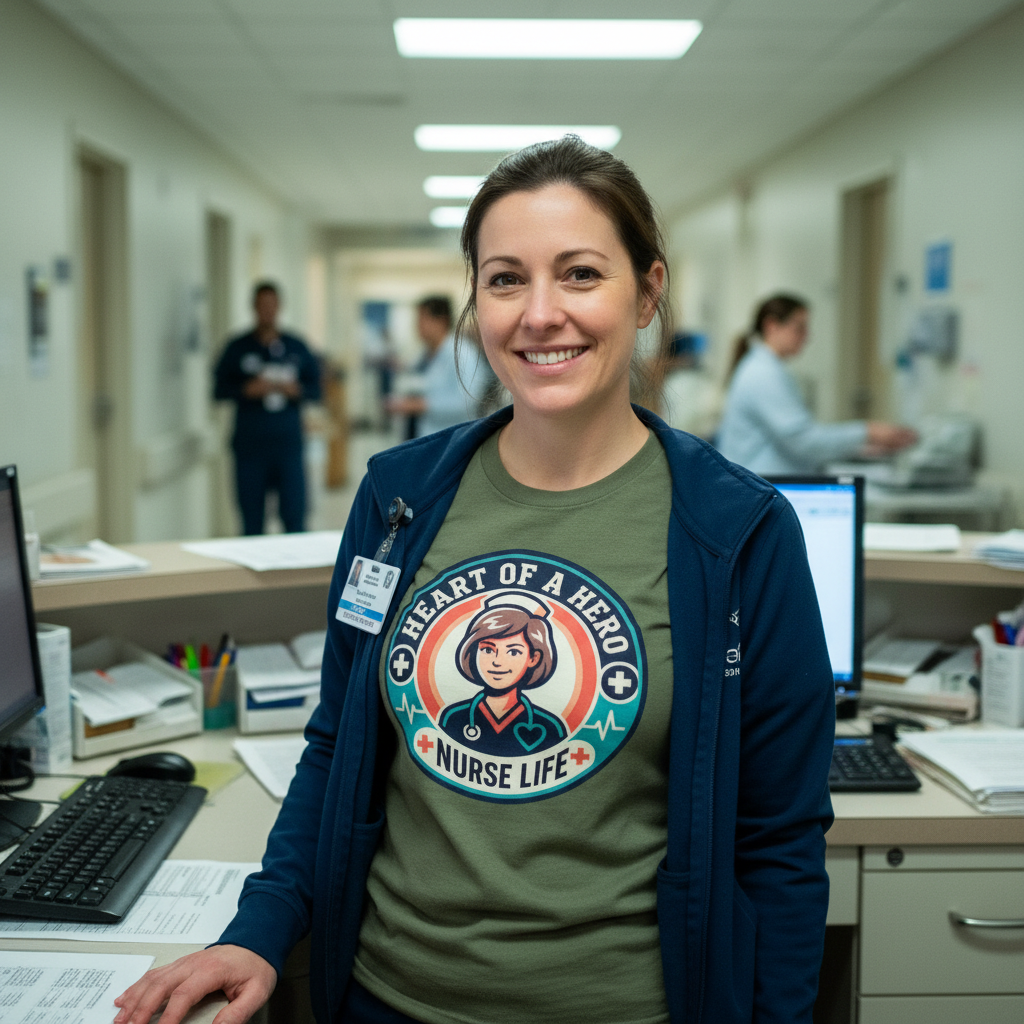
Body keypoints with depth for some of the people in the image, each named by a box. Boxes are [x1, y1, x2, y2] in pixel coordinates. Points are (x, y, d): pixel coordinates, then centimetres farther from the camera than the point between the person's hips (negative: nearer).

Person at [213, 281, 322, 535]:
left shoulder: (296, 347, 11)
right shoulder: (238, 348, 7)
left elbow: (315, 390, 13)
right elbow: (219, 390, 6)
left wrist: (297, 390, -8)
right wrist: (247, 390, -11)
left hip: (288, 442, 1)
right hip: (250, 444, 0)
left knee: (294, 514, -4)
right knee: (251, 518, 2)